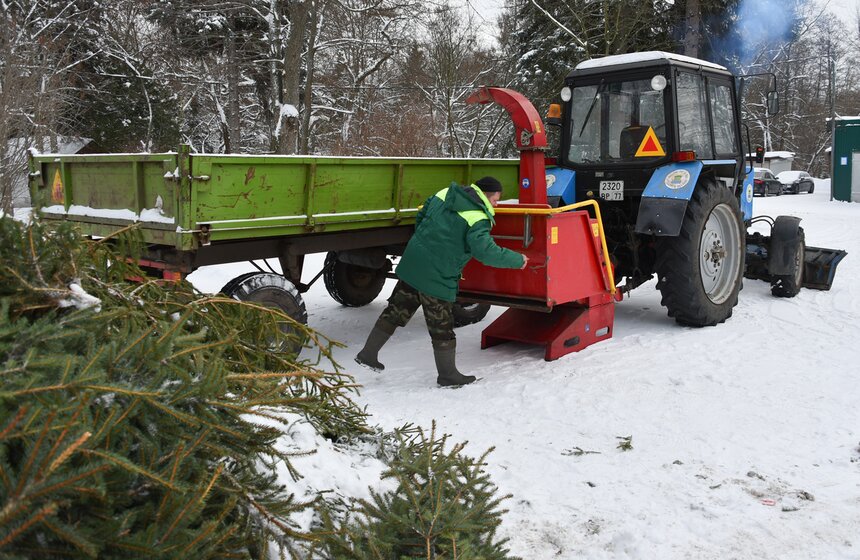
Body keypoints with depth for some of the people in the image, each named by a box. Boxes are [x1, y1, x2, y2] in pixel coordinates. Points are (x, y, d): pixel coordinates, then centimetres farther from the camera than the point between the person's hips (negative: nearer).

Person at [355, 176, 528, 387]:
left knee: (395, 311, 19)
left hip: (411, 265, 7)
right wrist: (518, 260, -12)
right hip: (437, 278, -7)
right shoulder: (477, 219, -16)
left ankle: (368, 354, 27)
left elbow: (421, 217, 16)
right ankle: (447, 375, 23)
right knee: (442, 327, 8)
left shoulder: (445, 194, 6)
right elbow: (486, 252, -25)